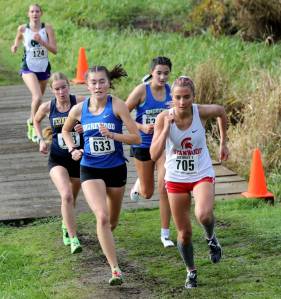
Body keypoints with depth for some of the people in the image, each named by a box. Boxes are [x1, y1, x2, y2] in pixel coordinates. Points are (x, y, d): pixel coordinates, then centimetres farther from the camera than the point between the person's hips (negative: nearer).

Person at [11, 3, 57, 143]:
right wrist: (15, 46, -6)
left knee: (37, 98, 16)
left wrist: (41, 41, -22)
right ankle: (33, 123, -2)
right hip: (28, 68, -3)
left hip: (44, 67, 3)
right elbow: (18, 40, 17)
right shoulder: (23, 29, -3)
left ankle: (31, 123, 40)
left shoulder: (47, 28, -4)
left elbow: (54, 50, -8)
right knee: (37, 97, -23)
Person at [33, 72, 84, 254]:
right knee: (66, 196, -23)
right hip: (57, 159, -1)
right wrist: (41, 140, 1)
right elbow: (36, 121, 15)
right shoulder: (47, 107, -6)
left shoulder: (80, 102, -13)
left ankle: (66, 226, 49)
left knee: (72, 197, 19)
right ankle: (73, 239, -21)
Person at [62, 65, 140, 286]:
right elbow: (65, 130, 17)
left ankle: (105, 239, 54)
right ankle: (115, 269, -18)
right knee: (102, 217, -20)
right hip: (90, 170, 0)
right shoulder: (79, 109, -4)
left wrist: (112, 135, -25)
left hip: (116, 168, 0)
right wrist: (72, 149, 0)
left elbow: (136, 138, -13)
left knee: (112, 221, 17)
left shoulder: (117, 106, -11)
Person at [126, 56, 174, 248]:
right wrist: (141, 127, -22)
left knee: (164, 189, -11)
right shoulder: (142, 91, -14)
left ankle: (165, 234, 0)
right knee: (147, 193, 12)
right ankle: (139, 184, 51)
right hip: (143, 144, -1)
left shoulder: (171, 91, -3)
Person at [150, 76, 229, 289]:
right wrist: (167, 127, -31)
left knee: (203, 215, -30)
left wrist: (224, 143, 12)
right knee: (184, 233, 8)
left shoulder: (202, 113, -17)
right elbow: (154, 155, -24)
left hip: (203, 175, -1)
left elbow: (221, 111, 7)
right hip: (176, 179, 1)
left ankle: (211, 238, 6)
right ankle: (191, 271, 34)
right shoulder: (164, 118, -18)